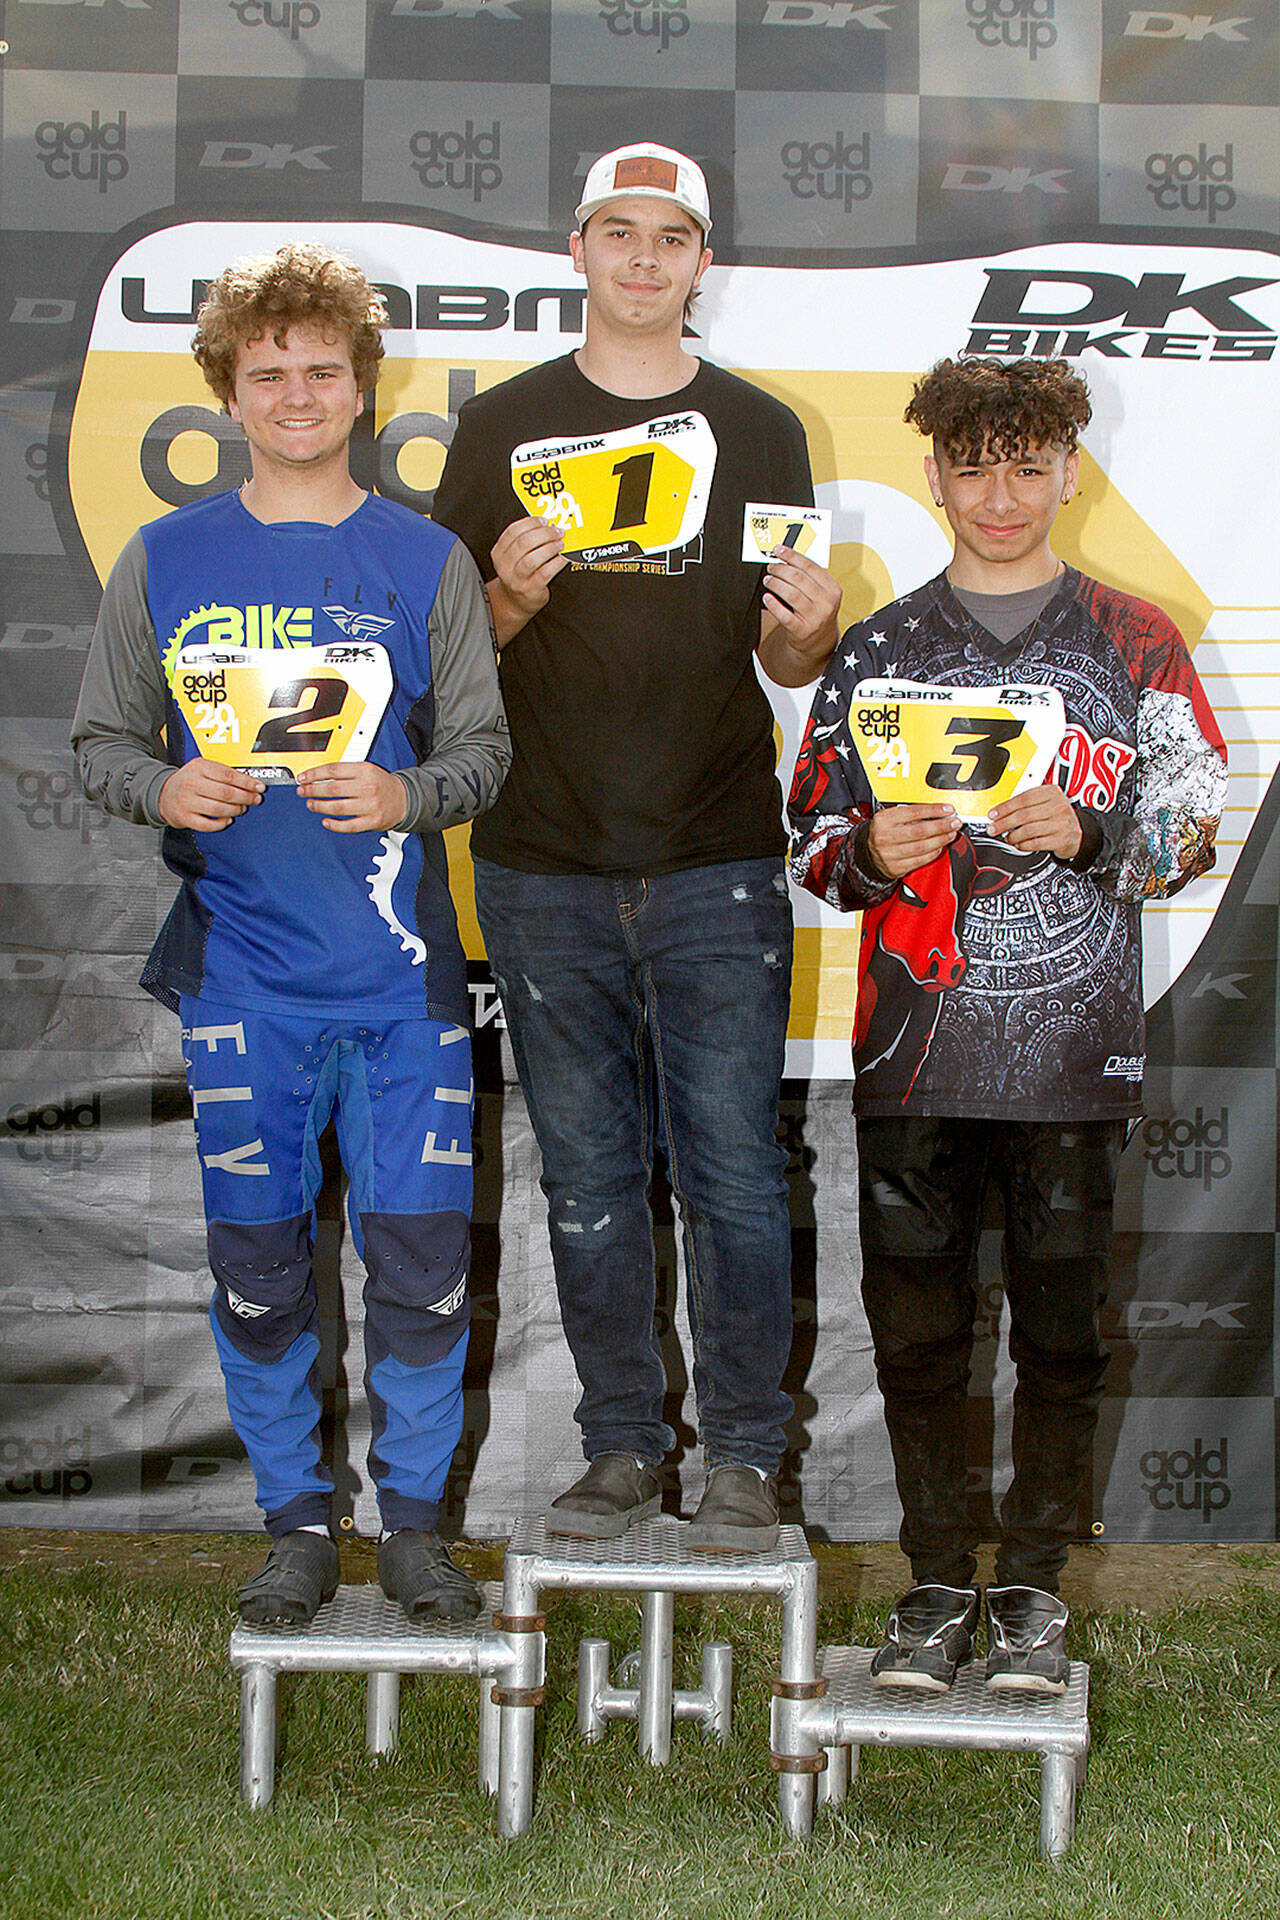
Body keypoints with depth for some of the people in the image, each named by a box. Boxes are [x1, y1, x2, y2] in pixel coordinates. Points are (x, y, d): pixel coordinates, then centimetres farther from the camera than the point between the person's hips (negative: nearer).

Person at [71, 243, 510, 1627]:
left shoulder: (425, 561, 4)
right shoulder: (166, 562, 6)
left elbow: (484, 746, 6)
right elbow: (100, 739, 10)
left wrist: (405, 796, -15)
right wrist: (163, 789, -12)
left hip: (400, 971, 0)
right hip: (241, 973, 1)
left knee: (420, 1256, 0)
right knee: (257, 1262, 7)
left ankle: (412, 1517, 18)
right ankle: (297, 1523, 23)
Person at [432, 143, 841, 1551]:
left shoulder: (758, 430, 9)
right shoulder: (503, 428, 9)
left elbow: (787, 664, 10)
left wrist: (811, 628, -12)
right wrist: (510, 597, -11)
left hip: (716, 864, -1)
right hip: (545, 869, 1)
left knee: (732, 1172, -2)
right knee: (587, 1179, 7)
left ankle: (744, 1456, 10)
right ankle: (621, 1445, 19)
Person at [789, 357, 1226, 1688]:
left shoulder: (1135, 644, 8)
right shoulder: (878, 651, 11)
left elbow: (1193, 832, 5)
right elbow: (813, 841, 10)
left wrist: (1087, 835, -14)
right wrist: (869, 853, -12)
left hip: (1076, 1045, -1)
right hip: (916, 1046, 1)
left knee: (1061, 1327, 3)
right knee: (916, 1327, 3)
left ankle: (1032, 1585, 18)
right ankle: (936, 1582, 17)